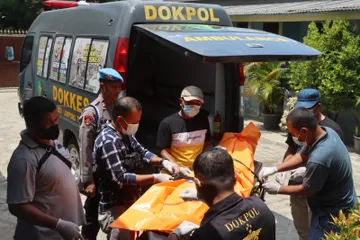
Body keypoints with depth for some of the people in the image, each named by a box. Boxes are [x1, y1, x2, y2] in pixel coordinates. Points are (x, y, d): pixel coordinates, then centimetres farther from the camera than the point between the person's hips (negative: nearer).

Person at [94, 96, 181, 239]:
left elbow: (142, 153, 14)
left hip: (130, 202, 9)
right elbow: (120, 178, -27)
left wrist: (163, 162, -5)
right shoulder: (108, 141, -24)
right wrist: (155, 178, -26)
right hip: (115, 208, -9)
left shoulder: (126, 133, 3)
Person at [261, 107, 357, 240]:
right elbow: (302, 156, 4)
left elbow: (307, 190, -20)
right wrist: (274, 169, -4)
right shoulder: (326, 131, -10)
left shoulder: (318, 159, -38)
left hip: (333, 213, -9)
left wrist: (278, 189, -6)